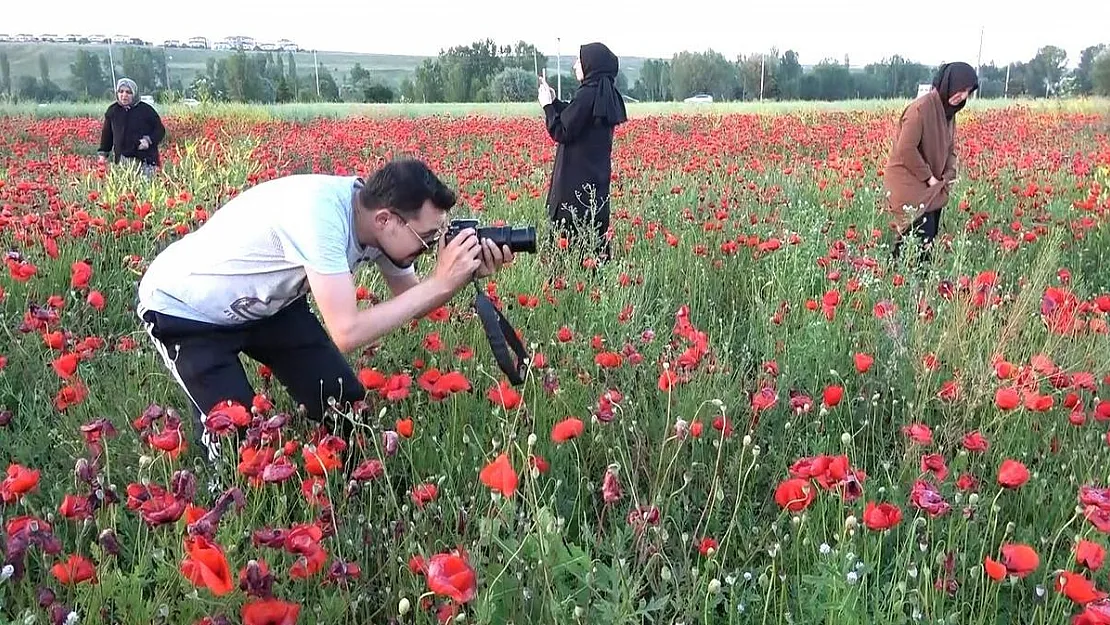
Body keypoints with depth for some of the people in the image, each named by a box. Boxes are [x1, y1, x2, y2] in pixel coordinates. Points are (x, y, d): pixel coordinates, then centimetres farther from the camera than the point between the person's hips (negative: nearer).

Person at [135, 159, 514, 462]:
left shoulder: (377, 209, -16)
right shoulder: (321, 214, -40)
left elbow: (409, 300, -1)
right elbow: (347, 334, -43)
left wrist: (466, 276, -21)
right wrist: (441, 282, -38)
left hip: (265, 302, 7)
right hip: (182, 306, -6)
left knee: (347, 405, -4)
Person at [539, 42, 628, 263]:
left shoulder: (587, 94, -17)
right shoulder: (607, 95, 10)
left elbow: (561, 132, -16)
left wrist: (547, 105, -3)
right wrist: (554, 101, 16)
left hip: (577, 180, -9)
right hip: (597, 177, 9)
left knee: (574, 238, -5)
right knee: (595, 236, 14)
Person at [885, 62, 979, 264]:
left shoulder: (948, 110, 7)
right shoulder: (921, 108, -21)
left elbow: (950, 148, 16)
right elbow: (906, 149, -23)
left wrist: (948, 176, -2)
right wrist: (929, 177, -15)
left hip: (932, 186, 9)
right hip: (908, 182, -9)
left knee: (929, 236, 8)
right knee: (921, 237, -14)